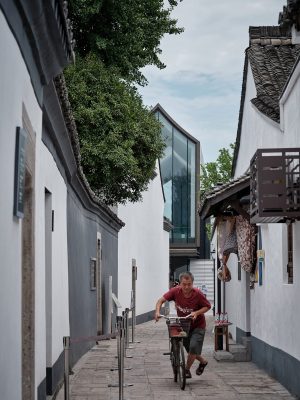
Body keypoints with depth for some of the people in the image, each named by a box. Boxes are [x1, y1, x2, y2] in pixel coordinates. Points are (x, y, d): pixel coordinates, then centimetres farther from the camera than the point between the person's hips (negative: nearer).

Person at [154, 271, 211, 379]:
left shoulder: (197, 294, -23)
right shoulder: (175, 291, -17)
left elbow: (208, 306, -10)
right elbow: (161, 300, -12)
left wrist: (196, 313, -26)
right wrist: (157, 312, -30)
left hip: (197, 326, -3)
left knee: (193, 347, -20)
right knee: (190, 350, 11)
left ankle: (187, 370, 2)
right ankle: (203, 361, 41)